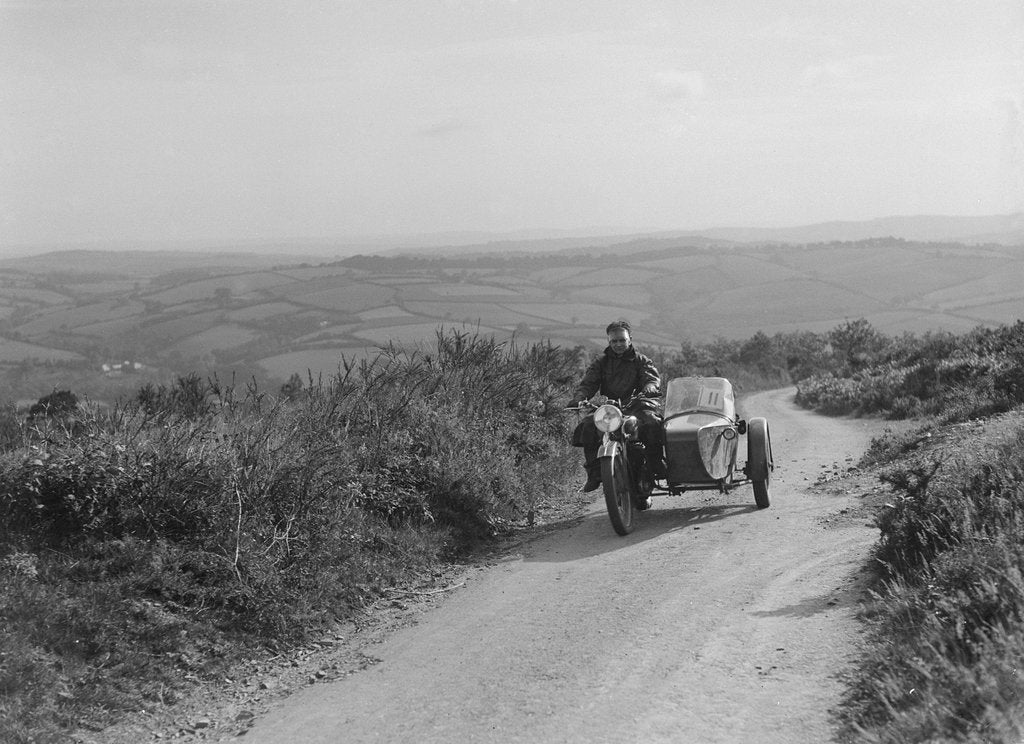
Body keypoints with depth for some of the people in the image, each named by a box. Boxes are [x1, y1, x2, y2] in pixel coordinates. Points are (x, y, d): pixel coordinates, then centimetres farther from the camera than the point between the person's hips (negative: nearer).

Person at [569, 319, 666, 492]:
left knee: (652, 424, -32)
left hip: (636, 407, -2)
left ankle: (657, 464, -13)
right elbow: (587, 383, 4)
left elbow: (653, 381, -5)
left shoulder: (641, 361, 11)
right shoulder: (601, 362, 16)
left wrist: (646, 392, -31)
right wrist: (579, 398, -18)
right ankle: (594, 472, -18)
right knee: (587, 426, -26)